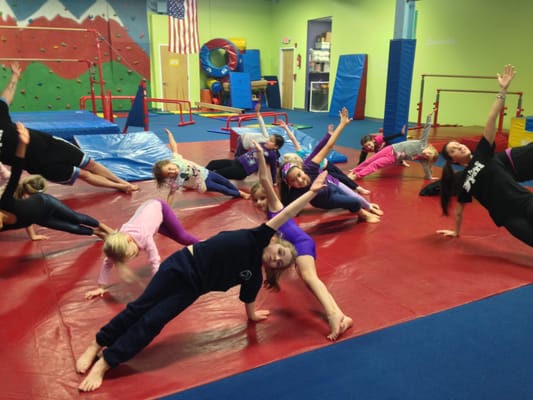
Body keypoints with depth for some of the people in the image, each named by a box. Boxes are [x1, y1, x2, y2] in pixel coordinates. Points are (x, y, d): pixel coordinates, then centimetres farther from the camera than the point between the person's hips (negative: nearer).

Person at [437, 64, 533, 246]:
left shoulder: (481, 154, 4)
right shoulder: (462, 181, 8)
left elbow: (491, 120, -4)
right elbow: (459, 209, 20)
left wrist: (503, 90, -8)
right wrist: (456, 231, 28)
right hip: (510, 218, 0)